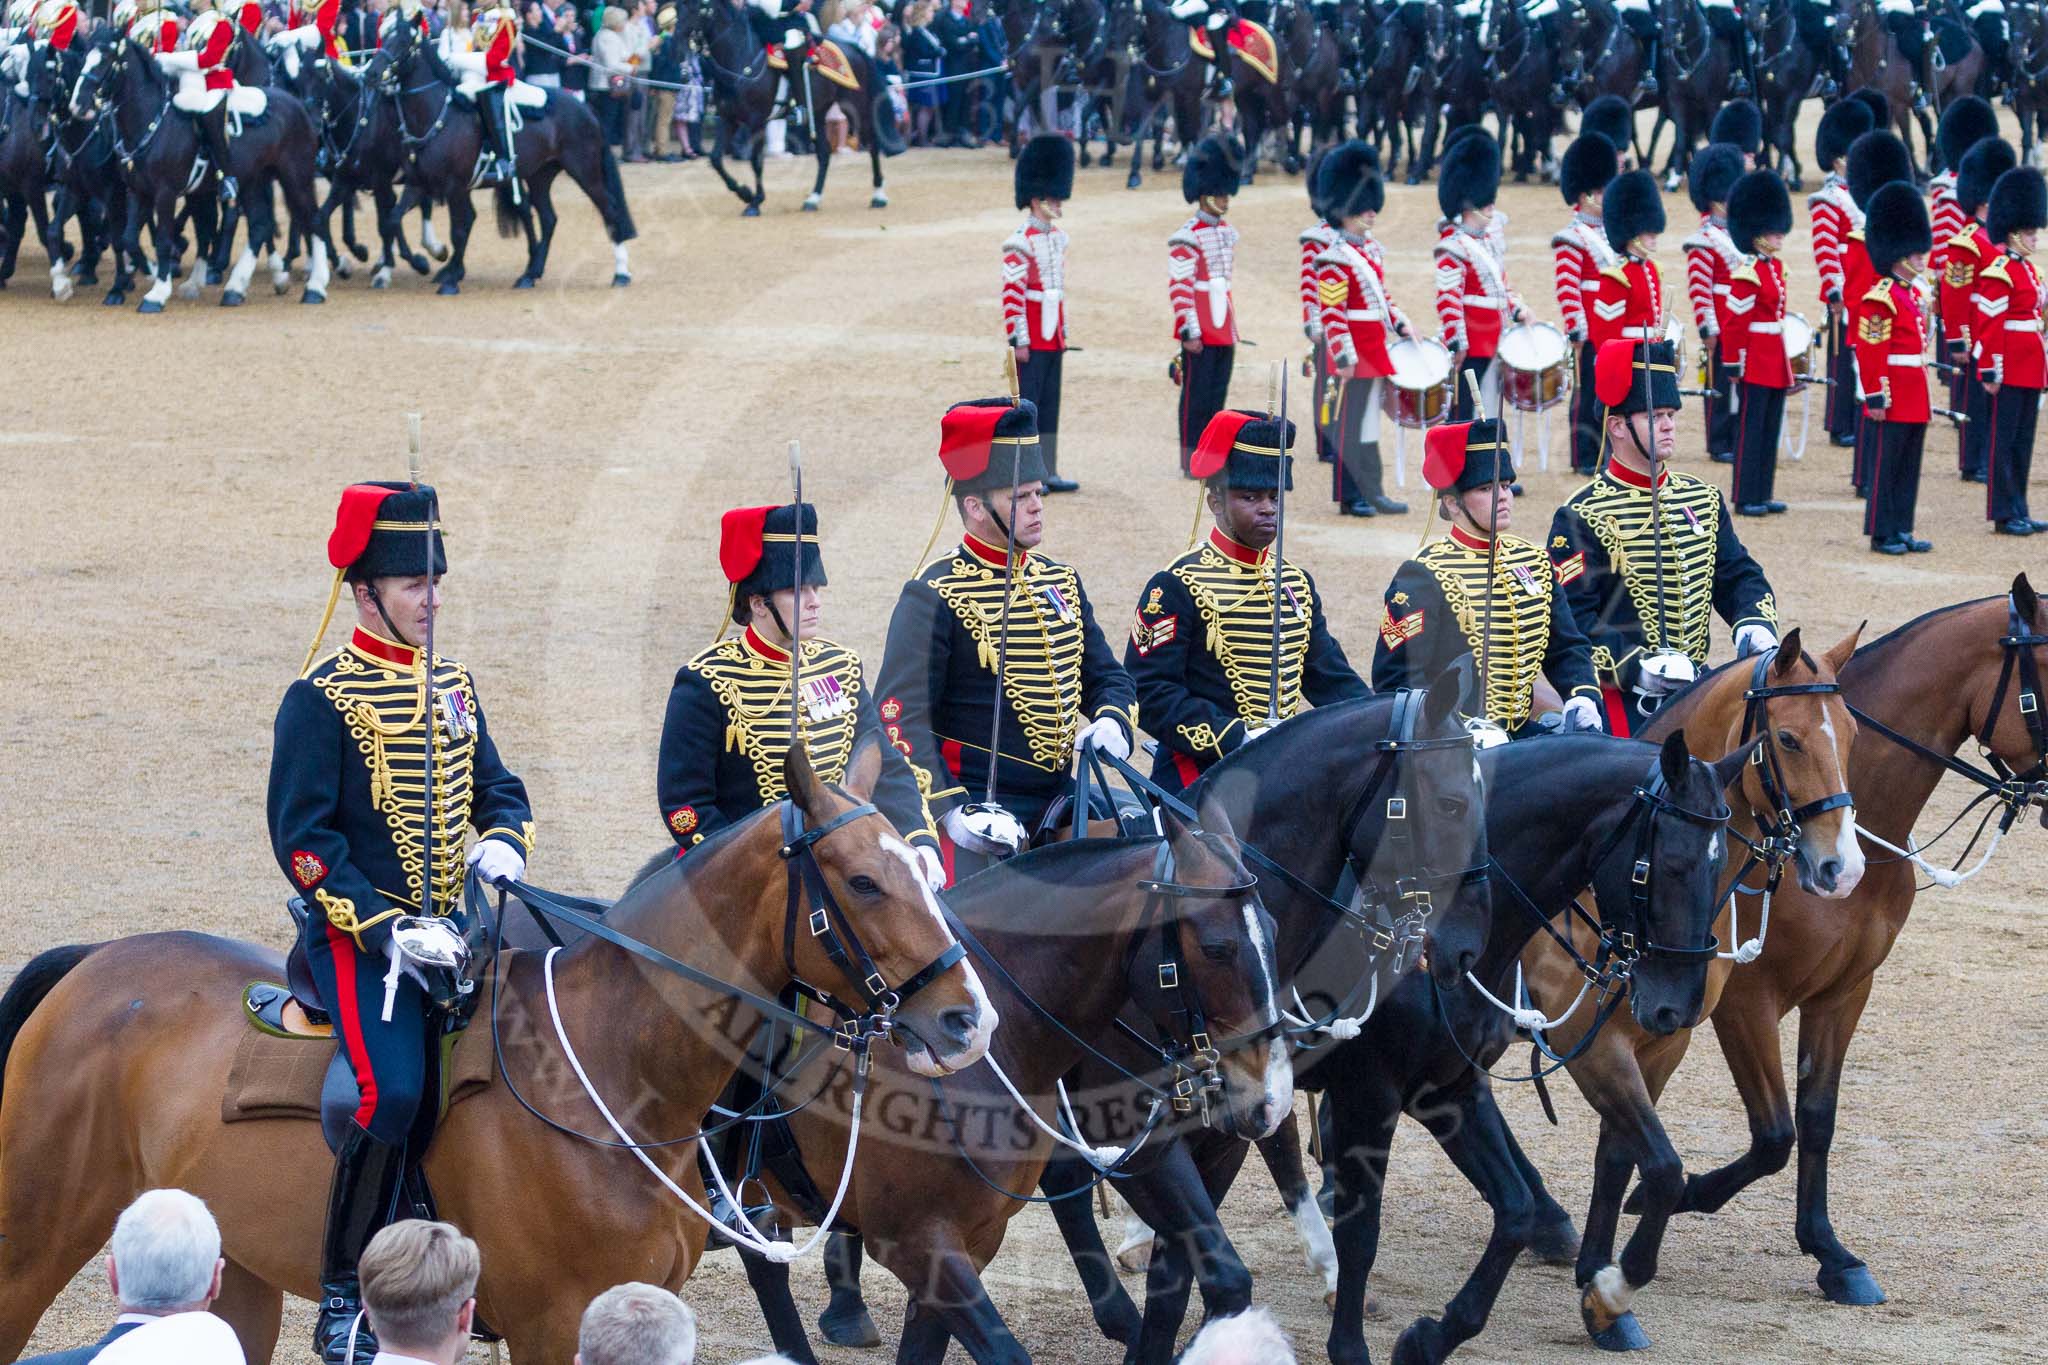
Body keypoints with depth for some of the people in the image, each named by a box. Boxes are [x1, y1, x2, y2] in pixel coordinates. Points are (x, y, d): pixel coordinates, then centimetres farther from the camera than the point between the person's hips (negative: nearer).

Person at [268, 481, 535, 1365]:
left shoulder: (452, 686, 13)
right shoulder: (322, 700, -8)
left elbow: (497, 789, 21)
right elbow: (302, 836, -11)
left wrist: (505, 842, -3)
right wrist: (381, 928, -19)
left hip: (452, 923, 7)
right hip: (361, 934, -7)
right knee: (396, 1092, -24)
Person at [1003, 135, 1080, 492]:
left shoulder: (1058, 237, 12)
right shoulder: (1020, 242, -15)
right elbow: (1012, 294, -17)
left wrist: (1063, 334, 18)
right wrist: (1019, 340, -18)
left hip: (1052, 338, 8)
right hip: (1030, 339, -8)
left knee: (1050, 406, 11)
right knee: (1026, 403, -3)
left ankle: (1048, 473, 16)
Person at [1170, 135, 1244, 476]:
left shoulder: (1228, 233, 14)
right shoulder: (1187, 237, -12)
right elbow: (1179, 288, -14)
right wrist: (1189, 331, -18)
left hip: (1222, 330, 8)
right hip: (1200, 332, -8)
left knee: (1218, 393, 9)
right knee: (1196, 394, -3)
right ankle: (1190, 459, 2)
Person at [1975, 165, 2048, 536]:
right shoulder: (1999, 273, -14)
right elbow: (1989, 326, -17)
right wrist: (1990, 372, -19)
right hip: (2010, 372, -9)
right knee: (2003, 440, -3)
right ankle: (2004, 514, 1)